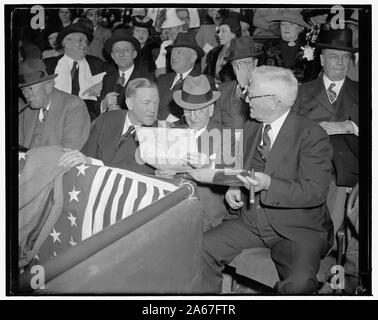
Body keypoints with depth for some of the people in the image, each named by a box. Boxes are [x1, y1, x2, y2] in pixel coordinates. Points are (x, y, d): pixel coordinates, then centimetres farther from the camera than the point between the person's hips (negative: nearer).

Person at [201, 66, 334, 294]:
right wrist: (235, 189, -2)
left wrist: (269, 185, -31)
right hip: (251, 222, 6)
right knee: (202, 250, -9)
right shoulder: (250, 128, 8)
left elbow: (317, 191, -18)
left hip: (298, 229, -5)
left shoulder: (312, 135, -13)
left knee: (299, 283, -31)